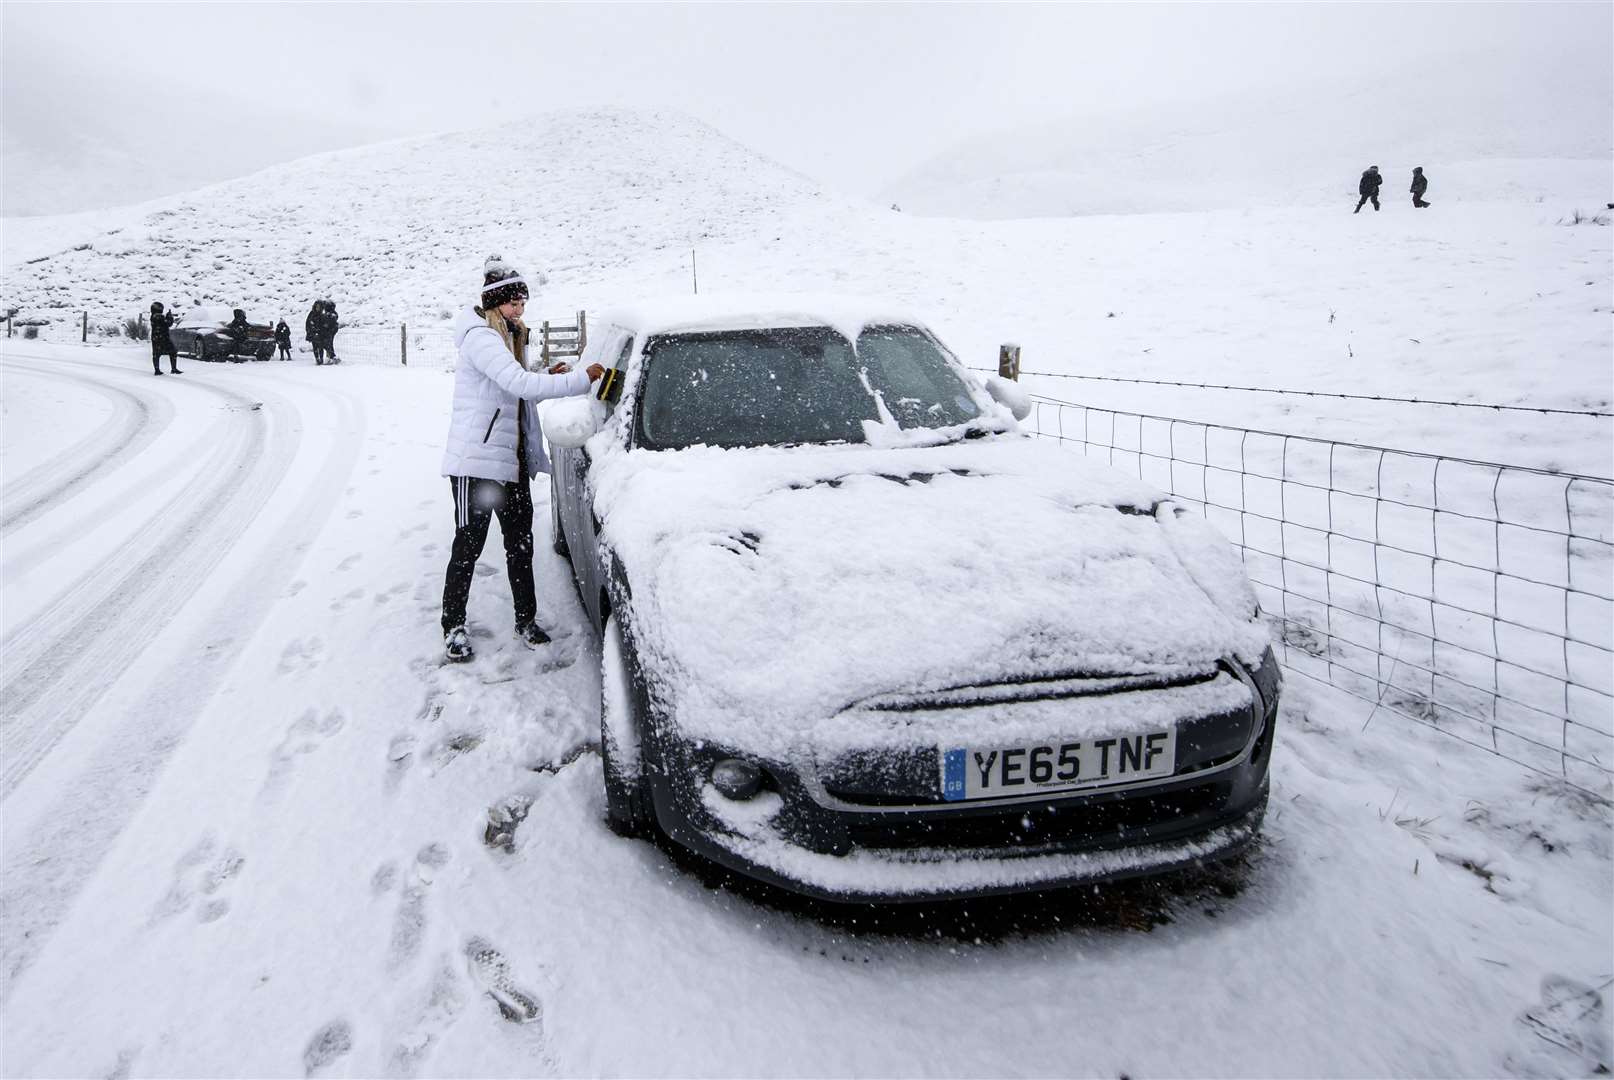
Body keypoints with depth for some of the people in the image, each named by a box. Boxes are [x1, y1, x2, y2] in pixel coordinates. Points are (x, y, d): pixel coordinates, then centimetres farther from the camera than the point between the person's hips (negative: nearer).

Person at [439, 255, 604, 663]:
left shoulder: (509, 336, 15)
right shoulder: (480, 337, -15)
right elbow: (519, 383, -27)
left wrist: (548, 379, 2)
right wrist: (581, 379, -25)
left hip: (512, 459, 9)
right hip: (476, 460, -9)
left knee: (520, 541, 11)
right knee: (468, 545, -1)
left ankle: (526, 619, 21)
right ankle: (454, 627, 10)